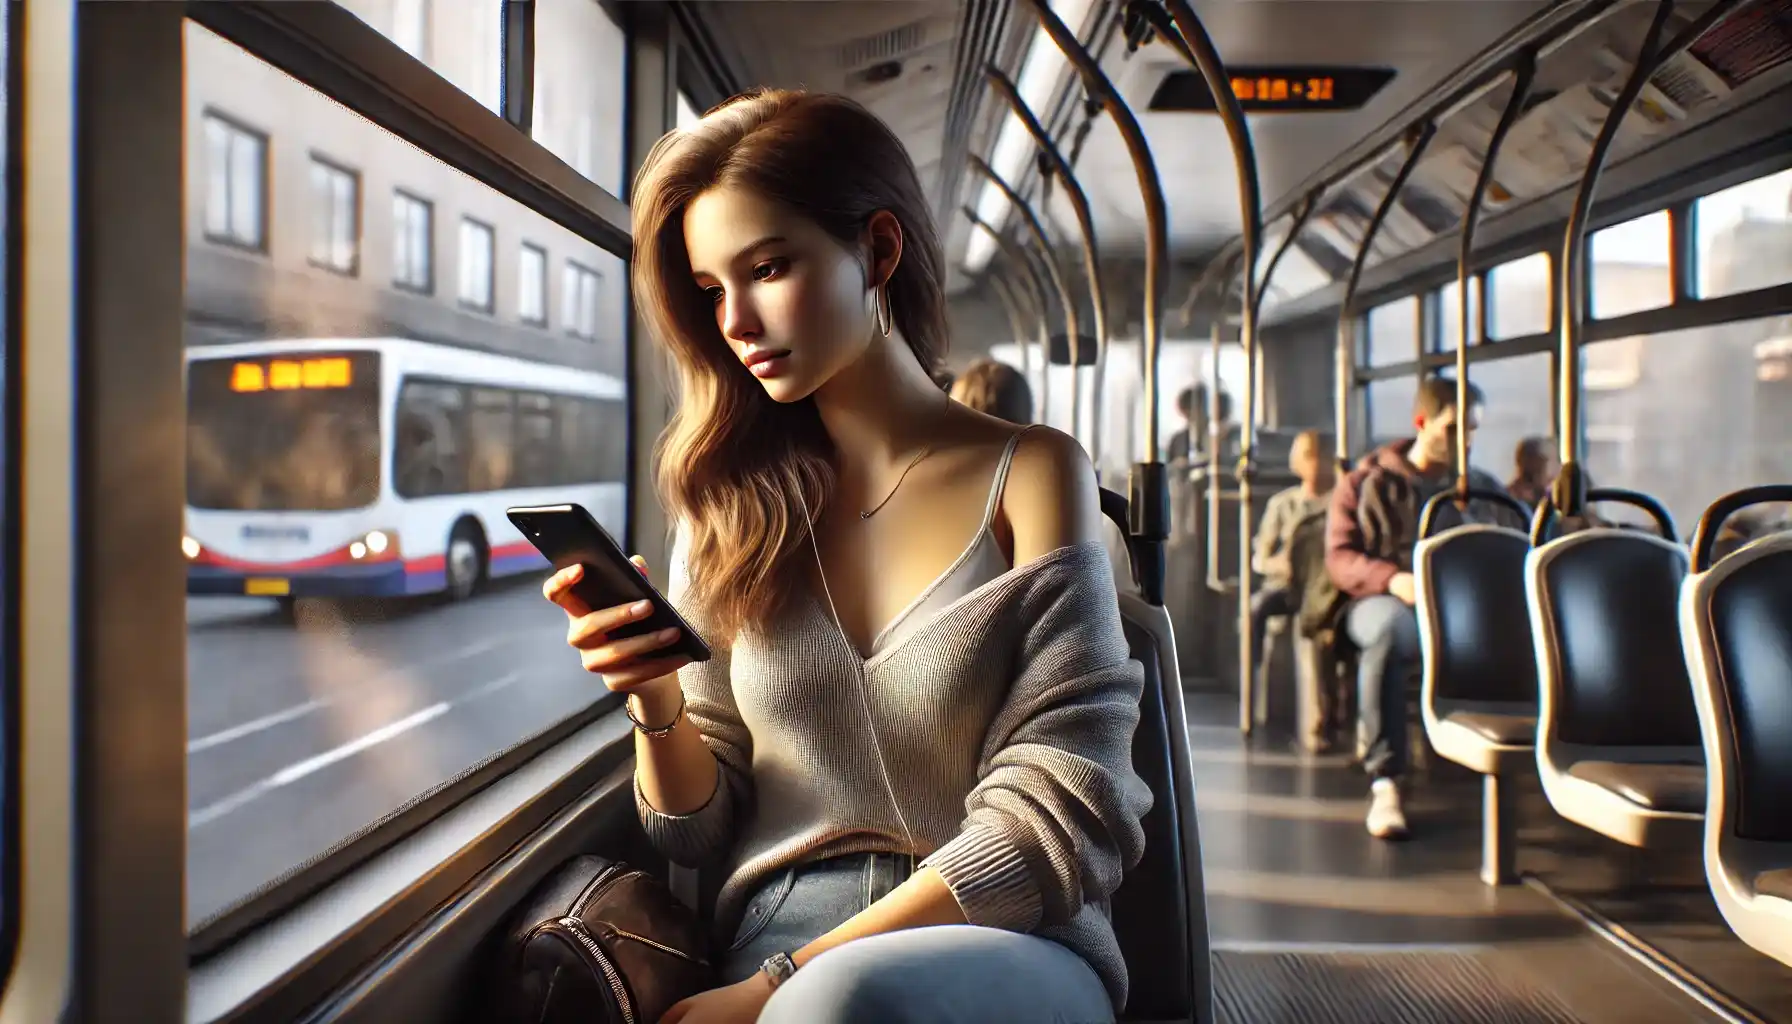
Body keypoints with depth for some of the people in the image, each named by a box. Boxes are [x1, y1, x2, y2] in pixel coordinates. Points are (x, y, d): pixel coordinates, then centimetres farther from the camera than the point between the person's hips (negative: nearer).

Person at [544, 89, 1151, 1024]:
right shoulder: (727, 509, 6)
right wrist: (656, 707, -11)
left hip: (1014, 949, -1)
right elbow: (698, 833, 10)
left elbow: (1058, 820, -9)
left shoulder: (1028, 477, -2)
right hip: (776, 943, 2)